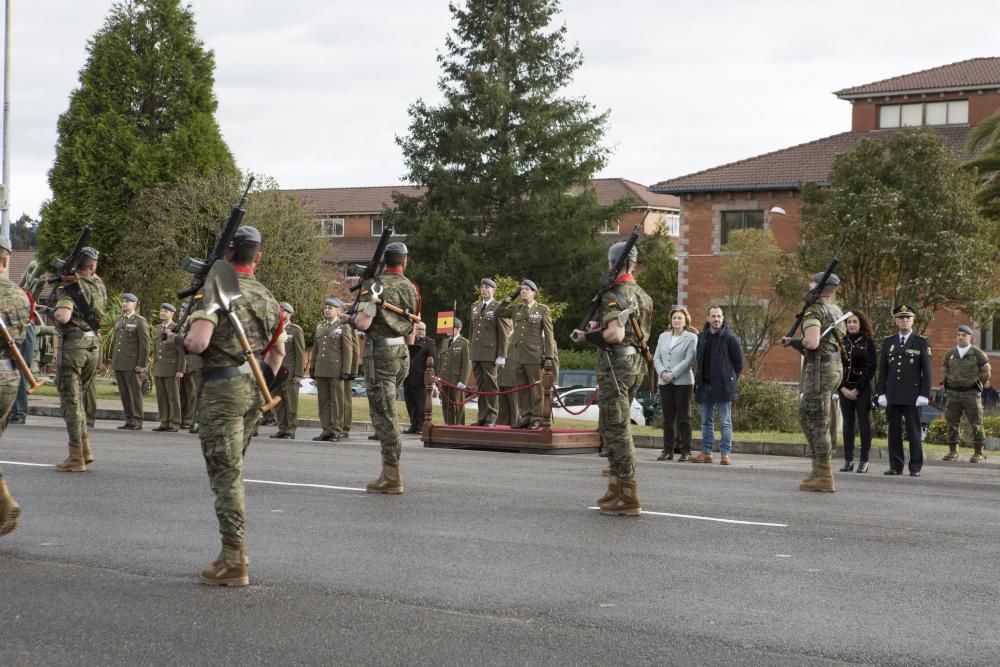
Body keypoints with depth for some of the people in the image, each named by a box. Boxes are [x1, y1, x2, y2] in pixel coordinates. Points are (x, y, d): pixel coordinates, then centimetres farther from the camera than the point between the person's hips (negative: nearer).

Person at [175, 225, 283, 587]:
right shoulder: (265, 296, 12)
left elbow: (198, 342, -22)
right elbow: (278, 350, 22)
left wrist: (175, 338, -2)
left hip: (223, 389, -7)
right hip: (253, 389, 7)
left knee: (225, 473, -4)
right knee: (232, 471, 18)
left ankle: (234, 561, -4)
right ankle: (235, 550, 22)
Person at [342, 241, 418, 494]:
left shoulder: (375, 285, -12)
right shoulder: (411, 288, 8)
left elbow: (363, 323, -19)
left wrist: (348, 317, 1)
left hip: (380, 353, -7)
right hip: (402, 354, 7)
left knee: (383, 415, -6)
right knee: (387, 412, 20)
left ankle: (392, 477, -7)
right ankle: (391, 469, 23)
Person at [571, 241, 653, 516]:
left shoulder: (613, 296, -15)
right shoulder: (643, 296, 13)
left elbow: (616, 335, -26)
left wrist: (586, 336, -14)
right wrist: (600, 327, 21)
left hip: (616, 366, -9)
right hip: (637, 364, 9)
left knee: (616, 429, -6)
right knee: (613, 427, 19)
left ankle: (628, 498, -7)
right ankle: (616, 488, 25)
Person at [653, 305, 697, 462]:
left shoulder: (691, 337, 0)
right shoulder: (663, 337, 15)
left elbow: (689, 360, -8)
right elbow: (656, 357, 10)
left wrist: (672, 374, -14)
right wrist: (662, 372, -9)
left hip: (683, 382, -4)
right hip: (664, 383, 4)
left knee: (683, 418, -2)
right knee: (668, 418, 5)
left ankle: (685, 451, 1)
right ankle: (668, 450, 8)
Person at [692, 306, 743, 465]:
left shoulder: (729, 338, -6)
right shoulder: (701, 337, 8)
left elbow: (739, 361, -2)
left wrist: (731, 377, -1)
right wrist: (699, 379, 11)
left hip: (723, 385, -5)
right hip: (704, 385, 5)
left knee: (725, 422, -1)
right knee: (706, 421, 10)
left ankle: (725, 454, 0)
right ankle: (706, 453, 15)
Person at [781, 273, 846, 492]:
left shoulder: (814, 311, -13)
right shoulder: (836, 310, 16)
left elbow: (812, 343, -27)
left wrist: (795, 341, -3)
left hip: (820, 369, -9)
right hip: (835, 367, 9)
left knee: (817, 422, -5)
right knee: (806, 416, 19)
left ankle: (824, 477, -3)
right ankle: (818, 470, 21)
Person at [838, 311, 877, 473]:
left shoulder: (868, 342, -1)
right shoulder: (842, 342, 8)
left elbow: (871, 368, -6)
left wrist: (857, 389, -10)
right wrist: (843, 388, -6)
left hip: (863, 389, -3)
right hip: (844, 388, 3)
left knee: (864, 423, -2)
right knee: (848, 423, 5)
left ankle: (864, 461, 0)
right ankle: (848, 460, 8)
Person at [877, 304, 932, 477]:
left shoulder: (921, 343, 1)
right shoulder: (888, 342, 11)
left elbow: (927, 371, -2)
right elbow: (883, 370, 11)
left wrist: (924, 395, -10)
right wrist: (881, 394, 3)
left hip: (912, 396, -3)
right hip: (892, 396, 3)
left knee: (913, 432, -2)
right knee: (894, 431, 4)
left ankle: (915, 467, 2)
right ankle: (896, 466, 9)